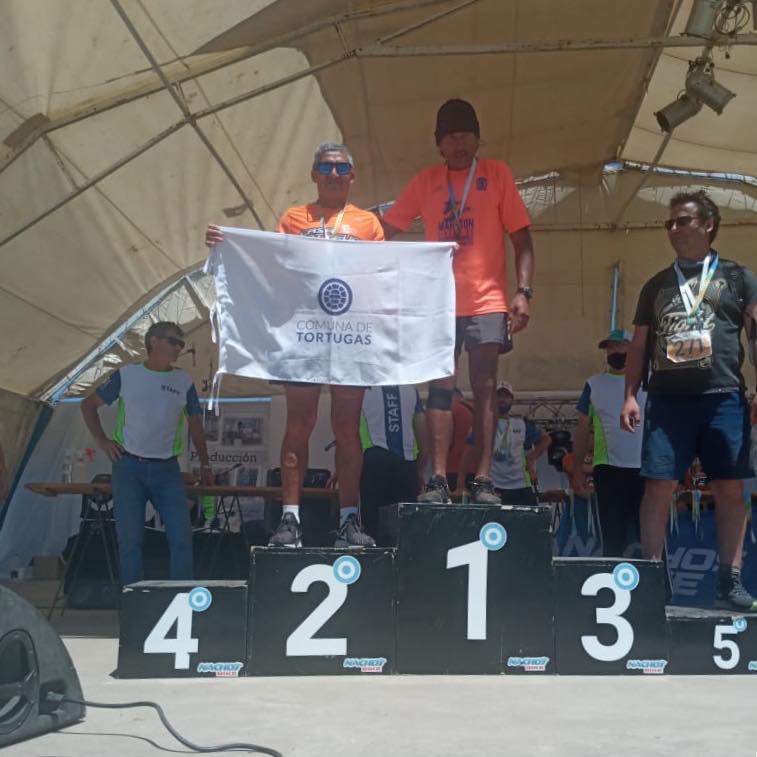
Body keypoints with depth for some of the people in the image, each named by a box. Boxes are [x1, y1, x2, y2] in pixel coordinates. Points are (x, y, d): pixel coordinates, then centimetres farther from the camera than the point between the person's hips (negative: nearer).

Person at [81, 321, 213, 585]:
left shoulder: (184, 381, 6)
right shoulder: (126, 375, 1)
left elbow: (195, 423, 17)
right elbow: (89, 405, 12)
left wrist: (205, 465, 17)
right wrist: (101, 441, 2)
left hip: (167, 469, 2)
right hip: (128, 466, -1)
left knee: (182, 536, -6)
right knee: (129, 539, 1)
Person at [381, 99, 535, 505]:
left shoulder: (496, 174, 8)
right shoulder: (425, 181, 12)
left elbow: (521, 237, 4)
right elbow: (385, 229, 13)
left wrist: (523, 291, -6)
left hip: (487, 302, -1)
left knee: (485, 388, -3)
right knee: (439, 388, -1)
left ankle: (483, 480, 0)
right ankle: (437, 479, 1)